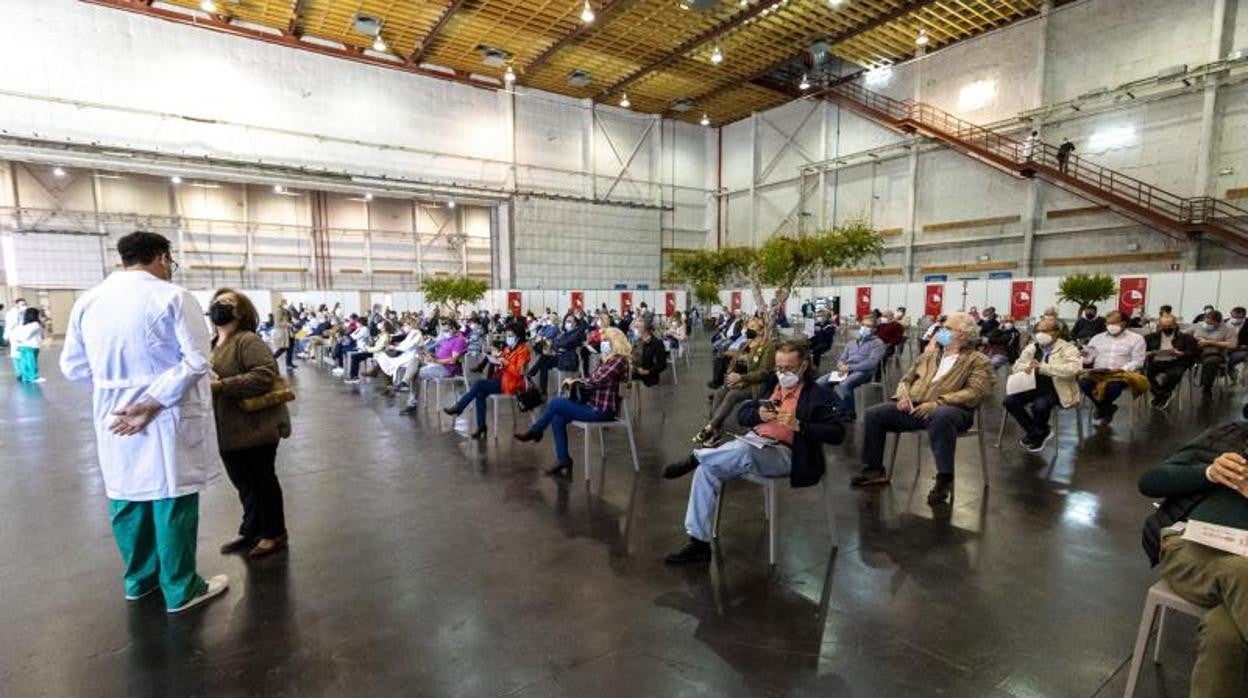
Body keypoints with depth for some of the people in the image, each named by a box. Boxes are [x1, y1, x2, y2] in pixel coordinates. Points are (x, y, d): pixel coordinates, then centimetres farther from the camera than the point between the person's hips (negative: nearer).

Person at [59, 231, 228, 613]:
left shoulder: (87, 301, 3)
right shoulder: (173, 297, -13)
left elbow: (73, 366, 9)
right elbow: (195, 361, -21)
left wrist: (115, 379, 16)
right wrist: (153, 402, -16)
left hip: (114, 420, 6)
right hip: (167, 421, -6)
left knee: (127, 500, 18)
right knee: (172, 501, 4)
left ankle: (140, 579, 35)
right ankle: (181, 589, 16)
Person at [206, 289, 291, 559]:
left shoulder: (249, 341, -14)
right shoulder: (213, 345, 14)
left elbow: (265, 375, -27)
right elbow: (205, 380, 24)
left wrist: (222, 386, -28)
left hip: (254, 428, -8)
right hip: (228, 431, 8)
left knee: (262, 482, 4)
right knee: (244, 484, 18)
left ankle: (274, 533, 19)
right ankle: (251, 531, 32)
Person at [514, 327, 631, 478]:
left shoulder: (618, 360, -17)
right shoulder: (609, 359, 15)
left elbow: (596, 381, -22)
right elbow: (593, 379, 16)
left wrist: (575, 381, -7)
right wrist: (575, 381, 0)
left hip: (602, 409, -9)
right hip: (595, 404, 9)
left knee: (555, 403, -10)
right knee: (557, 419, -2)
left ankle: (535, 432, 13)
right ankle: (563, 462, 3)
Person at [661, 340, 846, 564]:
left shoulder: (817, 393, 1)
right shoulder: (772, 383, 19)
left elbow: (837, 433, -9)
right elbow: (742, 415, 18)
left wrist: (798, 425, -21)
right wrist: (758, 414, -5)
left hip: (786, 455, -6)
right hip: (754, 444, 6)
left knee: (742, 450, -39)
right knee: (706, 470, -17)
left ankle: (695, 458, -15)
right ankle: (699, 542, -12)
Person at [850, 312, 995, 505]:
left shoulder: (978, 361, 8)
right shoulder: (930, 355, 25)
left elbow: (975, 392, -8)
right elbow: (907, 378, 25)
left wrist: (937, 403, -20)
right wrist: (903, 395, 1)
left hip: (948, 409, -6)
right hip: (914, 406, 6)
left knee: (940, 417, -41)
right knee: (874, 414, -12)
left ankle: (944, 479, -30)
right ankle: (874, 469, -1)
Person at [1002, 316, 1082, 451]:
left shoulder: (1068, 349, -6)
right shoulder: (1031, 347, 11)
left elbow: (1074, 369, -24)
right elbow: (1017, 366, 14)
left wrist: (1042, 367, -29)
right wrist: (1027, 367, -12)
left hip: (1055, 389, -5)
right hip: (1033, 385, 6)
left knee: (1040, 405, -33)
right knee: (1010, 401, -18)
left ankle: (1039, 434, 1)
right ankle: (1034, 431, 5)